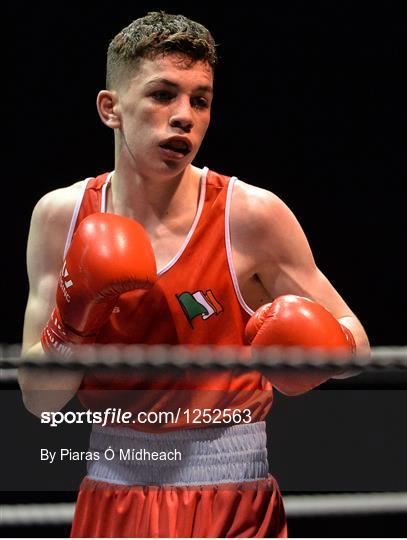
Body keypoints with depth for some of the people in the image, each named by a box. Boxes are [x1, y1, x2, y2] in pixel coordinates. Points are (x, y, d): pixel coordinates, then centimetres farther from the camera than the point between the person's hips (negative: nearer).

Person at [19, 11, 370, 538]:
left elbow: (353, 340, 0)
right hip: (109, 497, 2)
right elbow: (38, 400, 1)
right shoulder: (60, 217, -1)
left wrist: (319, 350, -21)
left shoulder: (251, 215, -9)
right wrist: (72, 322, -17)